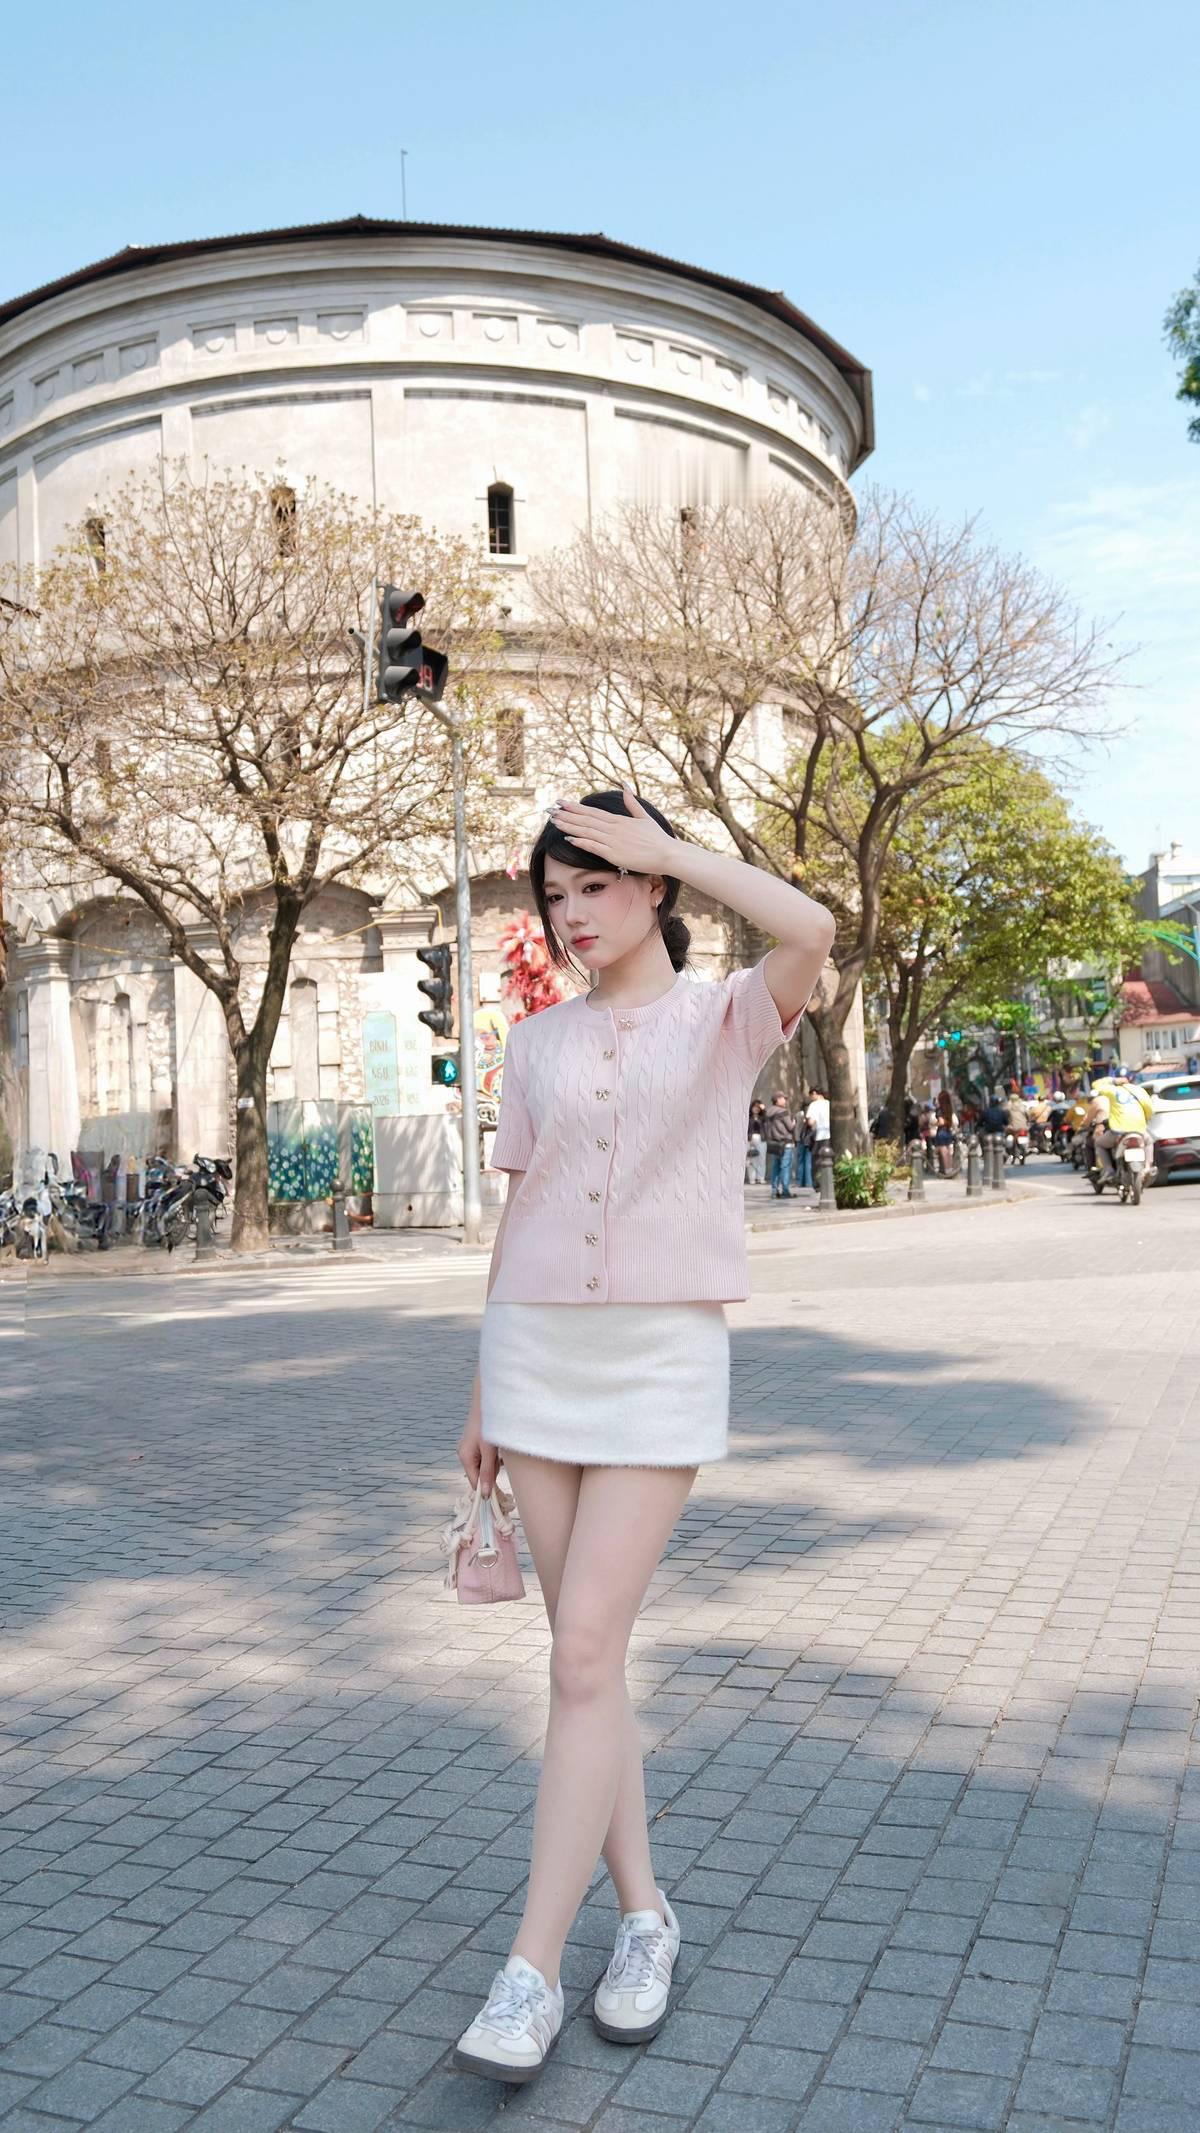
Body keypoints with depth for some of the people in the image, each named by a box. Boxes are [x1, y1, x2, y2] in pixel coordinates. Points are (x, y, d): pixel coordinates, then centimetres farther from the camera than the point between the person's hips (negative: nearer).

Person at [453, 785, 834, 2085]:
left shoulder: (725, 1020, 0)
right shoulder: (536, 1044, 11)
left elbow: (811, 931, -23)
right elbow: (516, 1212, 13)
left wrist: (664, 846, -13)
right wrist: (481, 1392, 13)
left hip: (662, 1358, -4)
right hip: (536, 1348, 4)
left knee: (585, 1653, -9)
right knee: (588, 1651, 8)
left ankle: (530, 1974, 1)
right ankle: (642, 1914, 24)